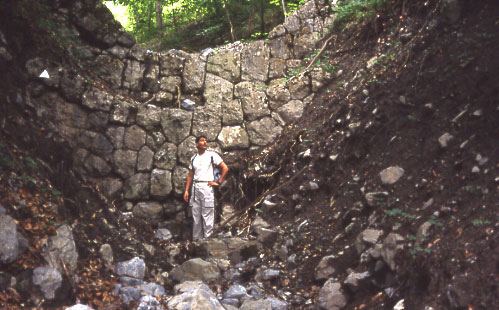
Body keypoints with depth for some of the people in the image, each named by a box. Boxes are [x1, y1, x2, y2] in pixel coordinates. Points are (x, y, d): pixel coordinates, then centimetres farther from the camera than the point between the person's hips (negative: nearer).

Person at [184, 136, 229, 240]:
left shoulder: (212, 155, 0)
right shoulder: (193, 158, 14)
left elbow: (225, 168, -2)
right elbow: (190, 175, 18)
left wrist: (218, 182, -6)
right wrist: (186, 190, 11)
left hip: (207, 187, -5)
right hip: (195, 187, 5)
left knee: (207, 217, -6)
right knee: (196, 217, 8)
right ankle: (196, 240, 16)